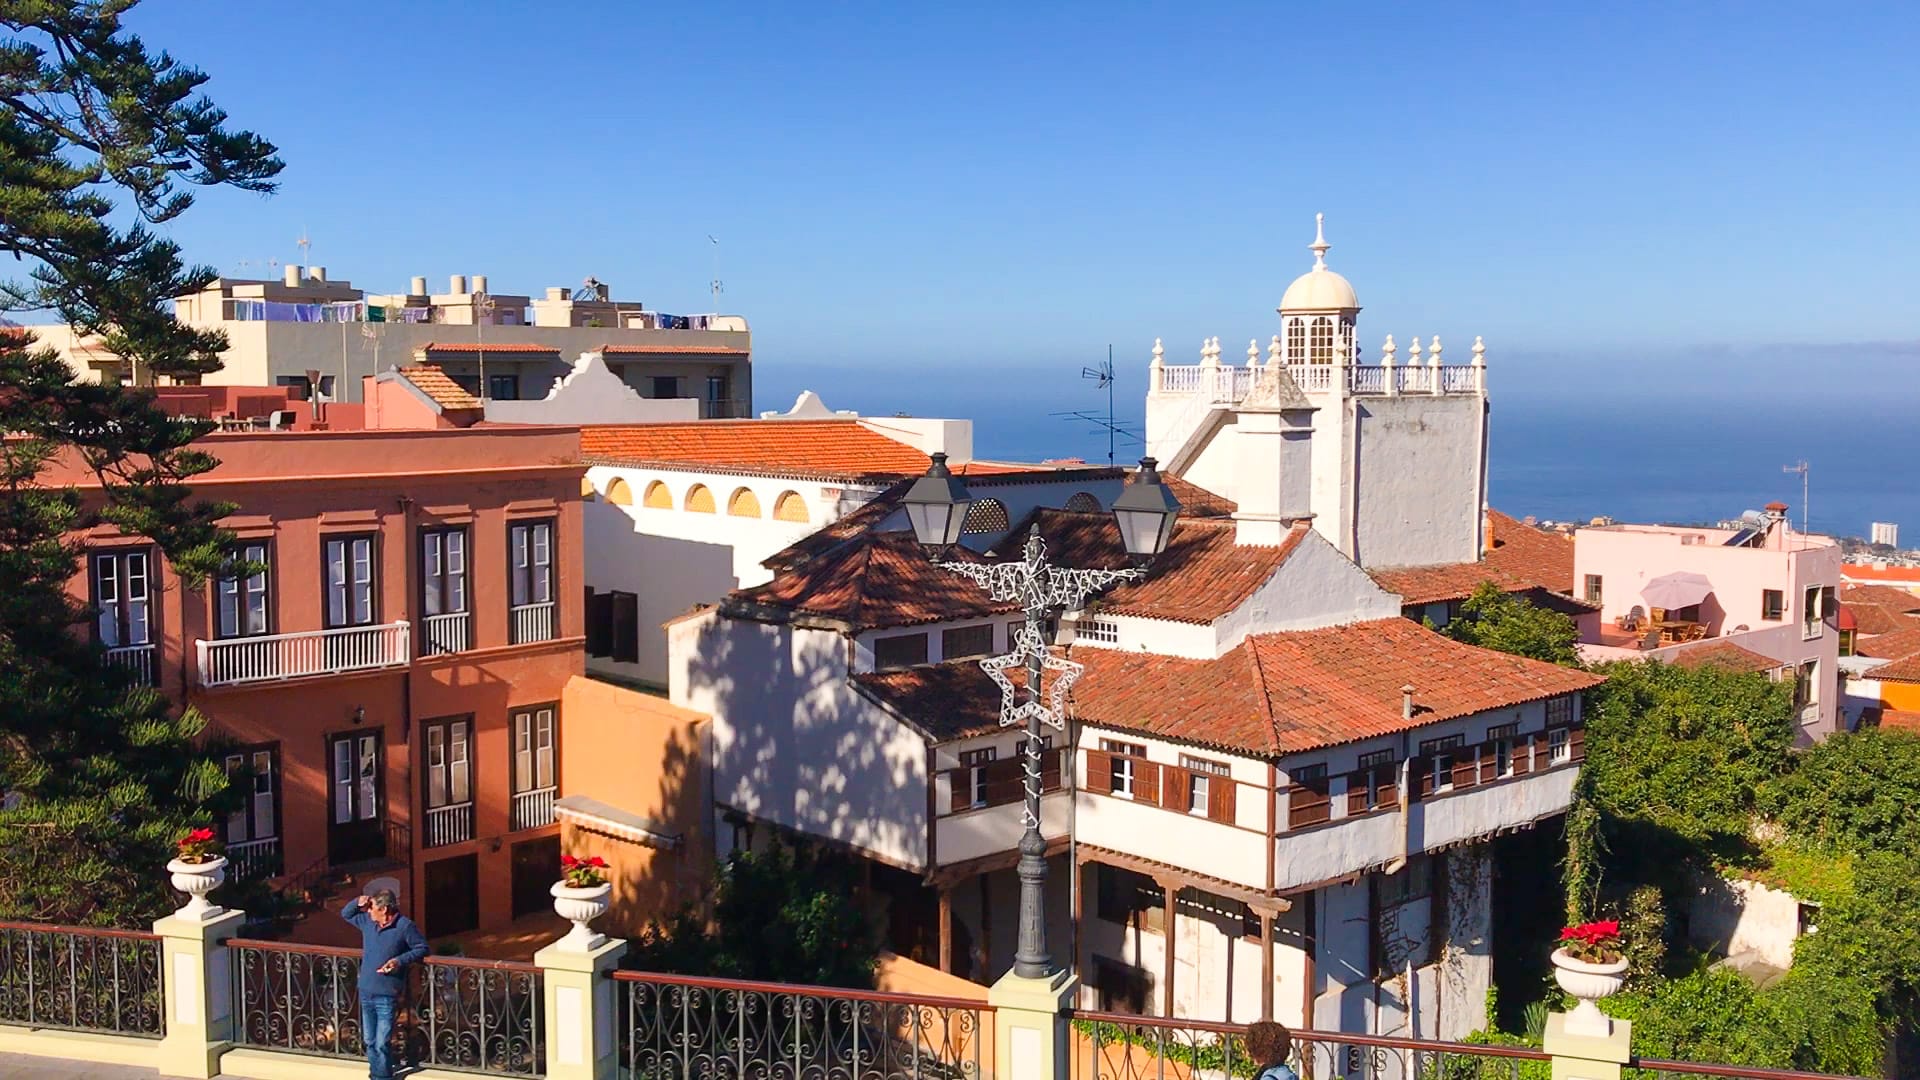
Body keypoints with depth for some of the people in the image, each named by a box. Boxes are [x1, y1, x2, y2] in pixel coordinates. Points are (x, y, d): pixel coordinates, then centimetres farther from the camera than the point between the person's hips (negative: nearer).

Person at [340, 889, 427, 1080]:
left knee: (382, 1044, -5)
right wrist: (357, 902, -2)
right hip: (366, 993, 6)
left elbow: (422, 948, -5)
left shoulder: (405, 926, -12)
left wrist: (400, 960, -19)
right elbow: (345, 914, 20)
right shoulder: (367, 921, 5)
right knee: (370, 1042, 16)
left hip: (386, 996, -6)